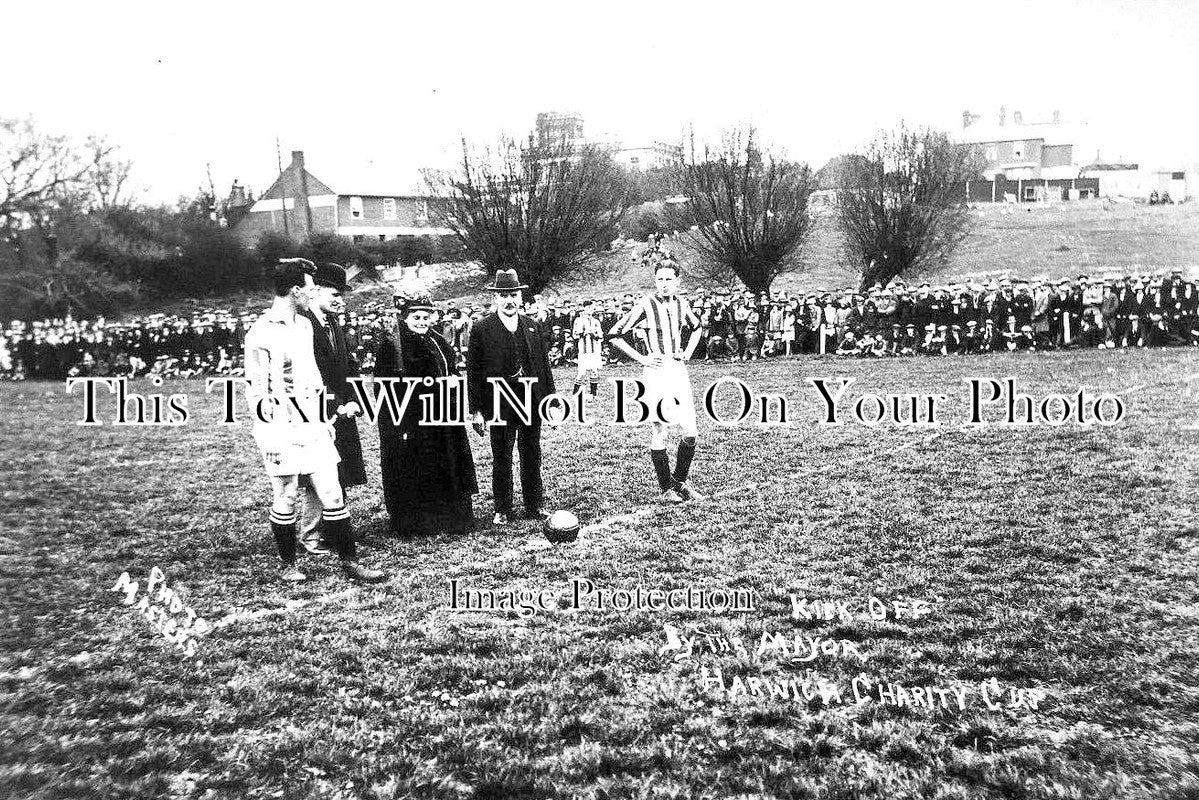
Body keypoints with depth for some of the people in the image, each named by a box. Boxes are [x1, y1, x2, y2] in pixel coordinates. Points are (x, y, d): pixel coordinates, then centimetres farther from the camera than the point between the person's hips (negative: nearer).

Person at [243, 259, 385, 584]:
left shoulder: (304, 325, 13)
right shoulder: (261, 334, -11)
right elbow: (257, 389, -12)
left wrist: (324, 419, 21)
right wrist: (270, 440, -15)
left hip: (312, 423, 7)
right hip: (282, 428, -7)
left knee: (333, 496, 5)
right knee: (285, 499, 5)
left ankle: (349, 561, 11)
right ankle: (287, 565, 21)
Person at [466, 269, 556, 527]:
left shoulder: (532, 326, 9)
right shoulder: (481, 329, -3)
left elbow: (544, 365, 13)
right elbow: (473, 372, -4)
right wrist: (475, 410, -8)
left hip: (532, 402, 3)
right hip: (500, 404, -3)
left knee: (532, 457, 11)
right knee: (501, 459, 6)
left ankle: (535, 506, 23)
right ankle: (502, 510, 18)